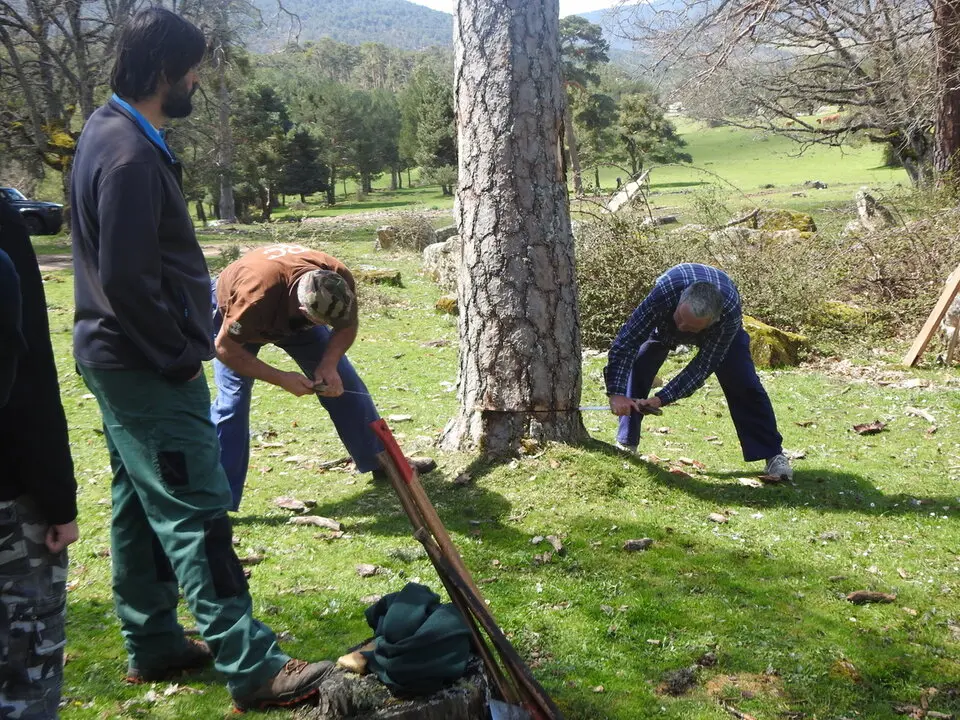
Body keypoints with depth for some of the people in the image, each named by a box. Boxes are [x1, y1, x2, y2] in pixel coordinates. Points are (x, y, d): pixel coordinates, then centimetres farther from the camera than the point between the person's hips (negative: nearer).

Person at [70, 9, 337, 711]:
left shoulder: (111, 132, 12)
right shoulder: (130, 155, -20)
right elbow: (126, 279, -25)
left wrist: (185, 341, 15)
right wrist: (182, 358, -15)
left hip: (124, 362, 11)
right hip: (148, 370, -11)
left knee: (141, 506, 16)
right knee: (196, 516, -7)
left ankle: (154, 645, 28)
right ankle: (253, 668, -1)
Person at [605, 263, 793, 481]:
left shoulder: (730, 312, -43)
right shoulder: (664, 292, -46)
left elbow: (703, 366, -35)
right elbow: (626, 341, -41)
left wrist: (661, 399, -41)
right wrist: (616, 393, -48)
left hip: (720, 326, 0)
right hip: (664, 322, 1)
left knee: (743, 384, -12)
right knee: (636, 367, -17)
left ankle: (773, 454, 2)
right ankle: (626, 444, -1)